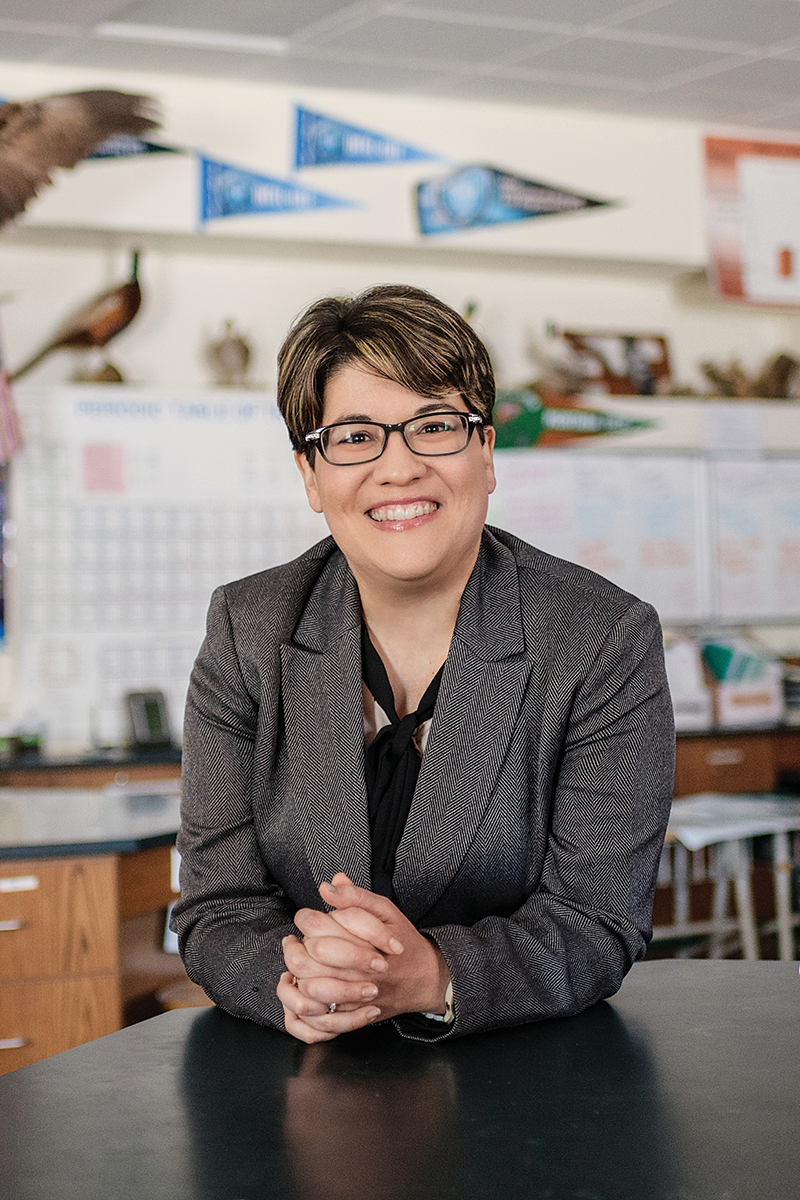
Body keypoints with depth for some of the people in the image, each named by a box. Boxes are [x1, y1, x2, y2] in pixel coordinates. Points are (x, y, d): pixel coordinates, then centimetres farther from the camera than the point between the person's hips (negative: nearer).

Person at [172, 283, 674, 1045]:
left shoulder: (608, 641, -6)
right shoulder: (246, 633, 1)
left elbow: (595, 923, -9)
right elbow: (218, 909, -2)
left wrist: (433, 978, -28)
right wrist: (297, 981, -24)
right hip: (302, 1075, 2)